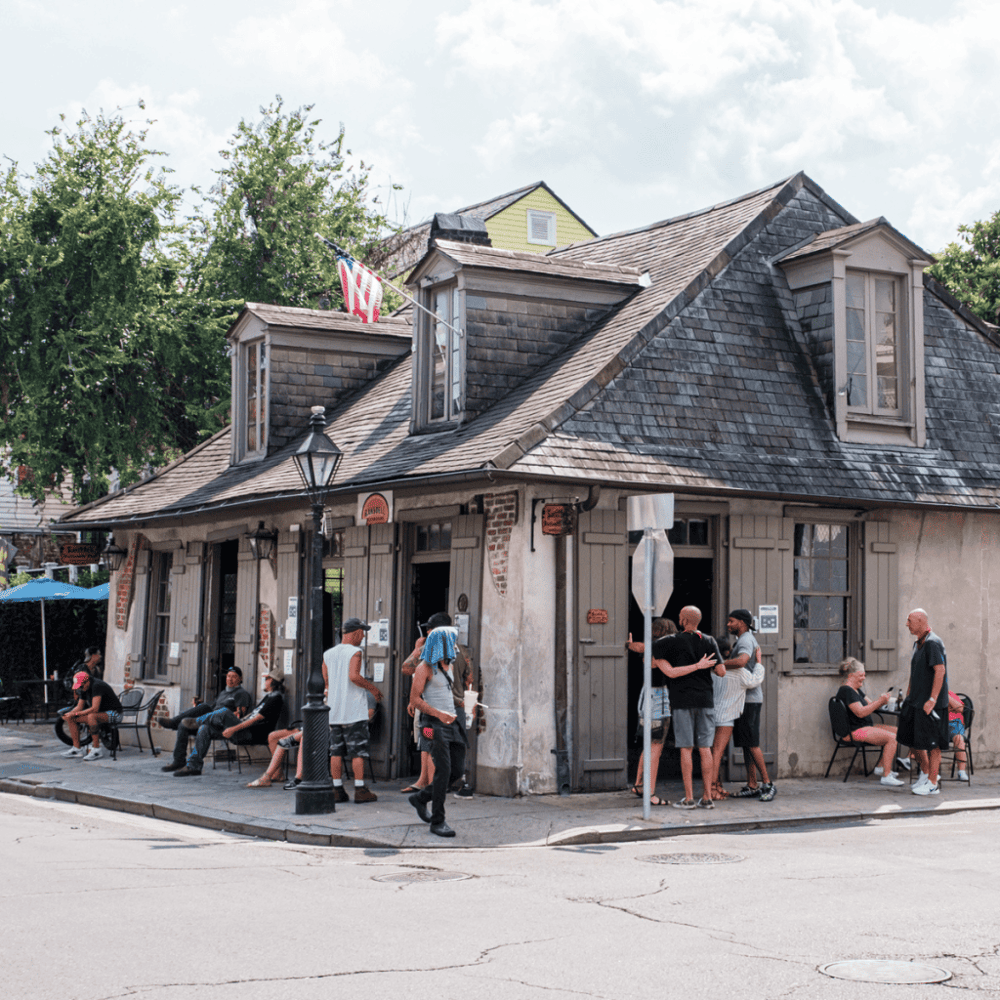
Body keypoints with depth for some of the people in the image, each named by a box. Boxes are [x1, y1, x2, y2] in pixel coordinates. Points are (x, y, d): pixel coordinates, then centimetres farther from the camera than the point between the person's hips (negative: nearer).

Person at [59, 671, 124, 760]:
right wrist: (69, 714, -9)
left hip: (113, 714, -10)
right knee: (71, 718, 0)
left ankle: (97, 749, -29)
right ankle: (77, 748, 1)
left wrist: (75, 713, -22)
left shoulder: (97, 686, -25)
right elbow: (79, 707, 12)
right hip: (101, 713, 10)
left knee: (91, 717, -38)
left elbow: (95, 709, -30)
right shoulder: (84, 689, 4)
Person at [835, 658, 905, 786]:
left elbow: (869, 707, 18)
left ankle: (881, 767, 11)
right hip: (853, 732, -11)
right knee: (892, 738, -22)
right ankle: (886, 776, -23)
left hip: (865, 727, 11)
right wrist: (880, 701, -20)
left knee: (896, 731, 8)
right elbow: (861, 712, -23)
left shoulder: (856, 690, 19)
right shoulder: (846, 691, -15)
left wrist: (882, 701, -2)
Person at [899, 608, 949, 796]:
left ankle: (933, 784, 3)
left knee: (931, 743, -3)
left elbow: (940, 671, -22)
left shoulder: (932, 643, -16)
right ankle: (926, 773, 28)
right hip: (916, 701, 10)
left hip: (930, 703, -10)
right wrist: (908, 696, 21)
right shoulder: (918, 644, 15)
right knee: (912, 739, 14)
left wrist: (932, 700, -24)